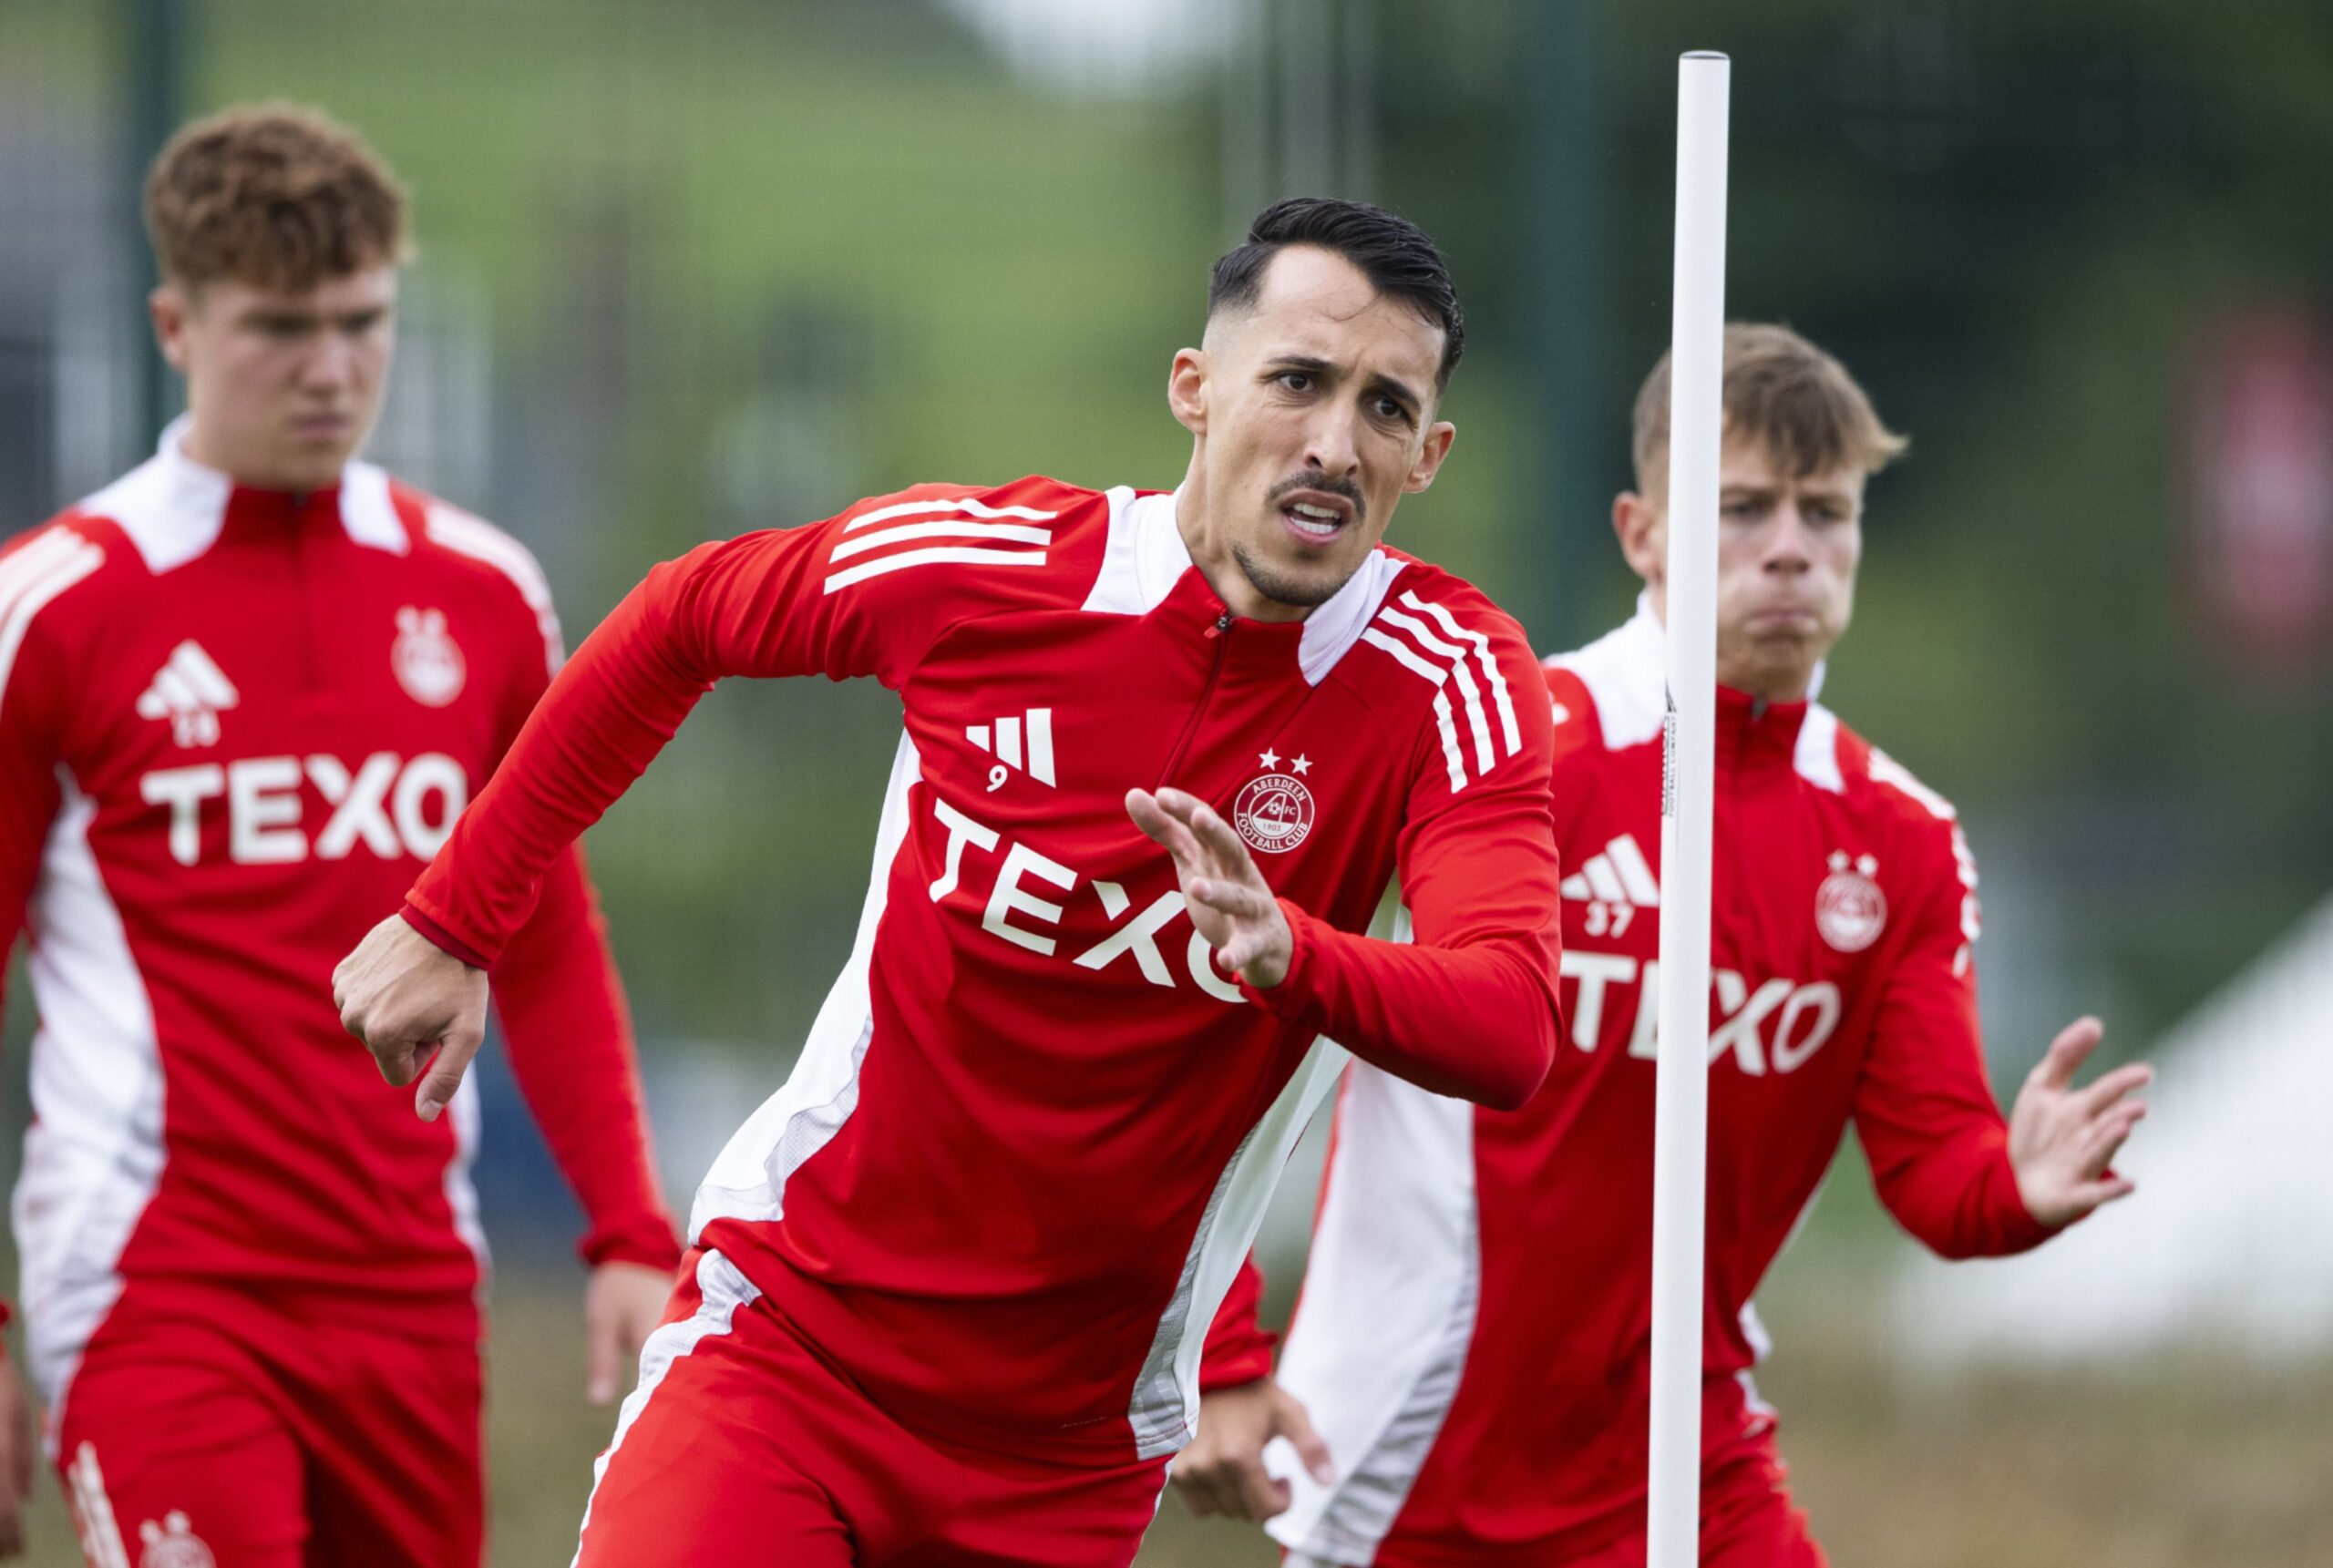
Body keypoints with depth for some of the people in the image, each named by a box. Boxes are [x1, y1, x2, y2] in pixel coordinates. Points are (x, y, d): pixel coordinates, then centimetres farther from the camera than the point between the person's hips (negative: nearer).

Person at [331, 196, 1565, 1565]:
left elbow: (1511, 1030, -27)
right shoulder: (983, 561, -7)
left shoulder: (1453, 676, -11)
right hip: (791, 1336, -1)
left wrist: (1291, 957, -47)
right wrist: (454, 924, 16)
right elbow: (681, 621, 13)